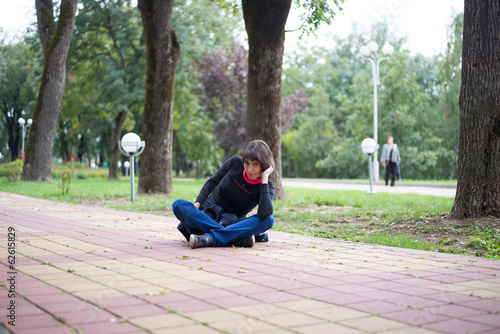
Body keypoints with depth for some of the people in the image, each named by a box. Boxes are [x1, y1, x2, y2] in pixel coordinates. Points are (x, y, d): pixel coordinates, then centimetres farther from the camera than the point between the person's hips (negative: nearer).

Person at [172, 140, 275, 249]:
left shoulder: (267, 187, -9)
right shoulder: (235, 163, -4)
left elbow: (264, 214, -29)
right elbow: (213, 181, 11)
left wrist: (264, 179, -25)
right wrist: (198, 202, -5)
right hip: (208, 213, 2)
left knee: (269, 220, -29)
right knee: (178, 205, -27)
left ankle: (211, 238, -41)